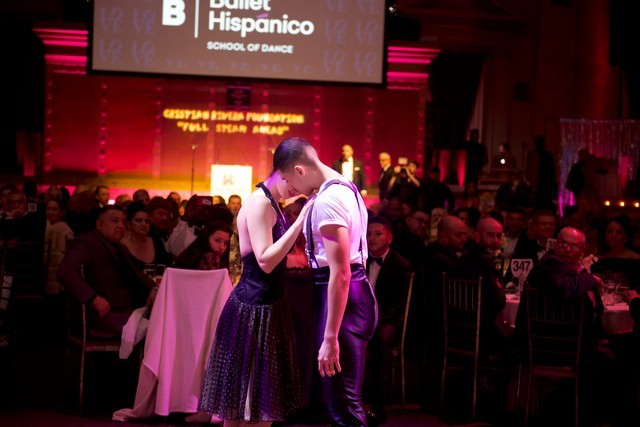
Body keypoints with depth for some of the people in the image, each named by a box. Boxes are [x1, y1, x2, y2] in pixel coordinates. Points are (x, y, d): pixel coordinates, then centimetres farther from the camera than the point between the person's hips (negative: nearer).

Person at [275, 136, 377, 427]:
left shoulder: (327, 201, -19)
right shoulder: (346, 189, 14)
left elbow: (340, 273, -24)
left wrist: (330, 337, -25)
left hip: (341, 296, -11)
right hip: (356, 292, 11)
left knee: (342, 403, -8)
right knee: (345, 396, 17)